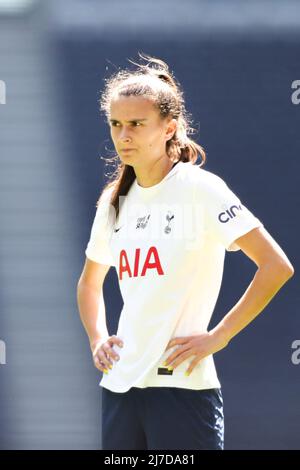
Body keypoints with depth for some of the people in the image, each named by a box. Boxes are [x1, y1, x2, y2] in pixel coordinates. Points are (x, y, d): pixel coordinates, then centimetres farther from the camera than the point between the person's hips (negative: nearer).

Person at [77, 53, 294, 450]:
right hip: (120, 385, 7)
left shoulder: (199, 189, -8)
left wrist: (218, 337, -14)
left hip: (181, 384, -6)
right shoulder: (114, 201, 12)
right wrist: (97, 339, 11)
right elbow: (90, 283, 28)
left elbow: (277, 267, -13)